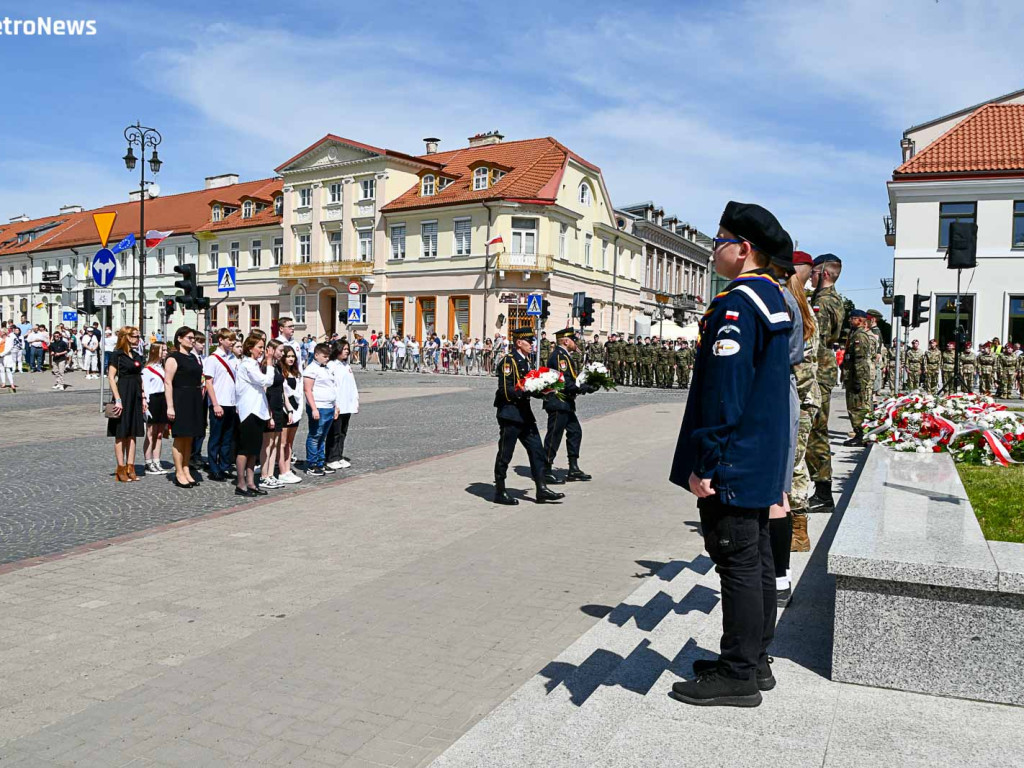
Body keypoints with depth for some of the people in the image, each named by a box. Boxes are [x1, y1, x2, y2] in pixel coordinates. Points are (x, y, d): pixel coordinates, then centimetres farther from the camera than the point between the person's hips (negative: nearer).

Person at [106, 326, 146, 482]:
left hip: (135, 396, 7)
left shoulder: (137, 356, 14)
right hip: (123, 394, -7)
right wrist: (117, 399, -18)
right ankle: (121, 469, 4)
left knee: (132, 433, 7)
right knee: (121, 434, -1)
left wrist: (143, 398, 12)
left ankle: (130, 468, 11)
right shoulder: (117, 354, -7)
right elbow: (111, 377, -12)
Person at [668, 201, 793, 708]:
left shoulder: (736, 304, -18)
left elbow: (723, 392, -23)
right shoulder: (773, 299, 14)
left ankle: (738, 676, 11)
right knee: (756, 561, 16)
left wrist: (702, 465, -20)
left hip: (733, 463, -10)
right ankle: (755, 660, 30)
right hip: (762, 465, 10)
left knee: (738, 564, -1)